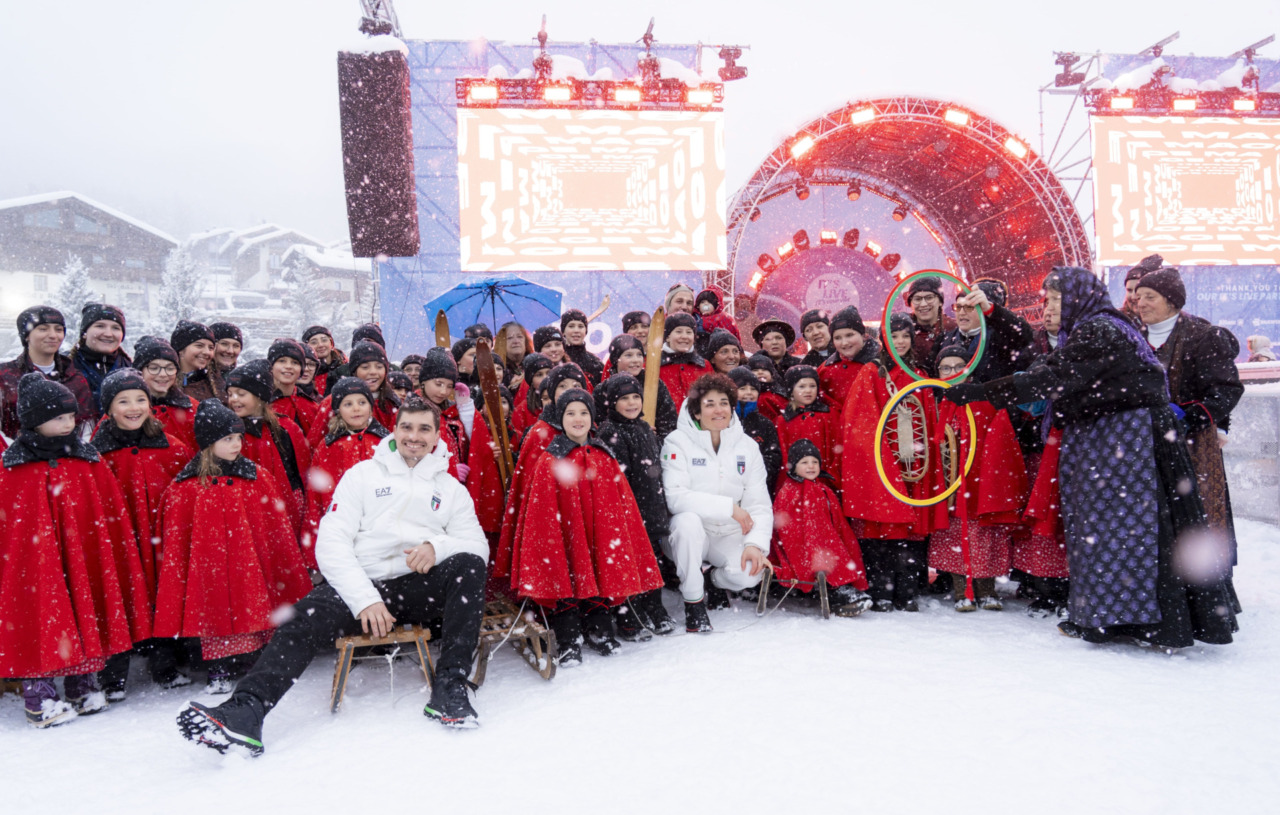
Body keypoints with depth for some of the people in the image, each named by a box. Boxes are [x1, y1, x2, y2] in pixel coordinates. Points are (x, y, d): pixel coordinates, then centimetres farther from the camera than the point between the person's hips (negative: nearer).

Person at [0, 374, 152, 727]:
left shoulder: (88, 461, 5)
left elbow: (113, 520, 8)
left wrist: (116, 558, 7)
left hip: (86, 561, 3)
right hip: (34, 563, -3)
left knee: (87, 617, 10)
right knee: (39, 622, 2)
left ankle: (84, 686, 26)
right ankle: (38, 698, 16)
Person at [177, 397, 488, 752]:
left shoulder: (451, 488, 16)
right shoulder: (362, 474, 11)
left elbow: (477, 544, 6)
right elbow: (331, 543, -1)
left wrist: (437, 545, -17)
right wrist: (366, 600, -16)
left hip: (421, 589, 1)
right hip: (361, 585, -1)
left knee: (468, 565, -27)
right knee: (305, 618, -28)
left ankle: (449, 688, -28)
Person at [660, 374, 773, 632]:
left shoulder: (747, 446, 4)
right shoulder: (678, 442, -8)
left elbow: (759, 503, 0)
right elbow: (675, 497, -22)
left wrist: (756, 543, -18)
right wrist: (729, 507, -22)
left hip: (730, 535, 3)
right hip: (690, 533, -2)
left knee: (749, 572, -25)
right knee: (687, 519, -35)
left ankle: (713, 580, 13)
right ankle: (693, 599, -13)